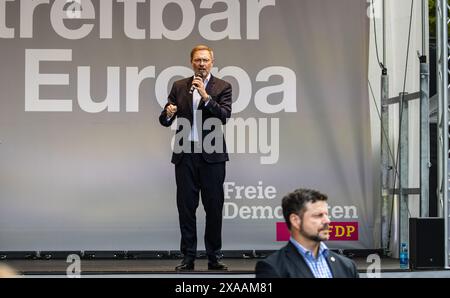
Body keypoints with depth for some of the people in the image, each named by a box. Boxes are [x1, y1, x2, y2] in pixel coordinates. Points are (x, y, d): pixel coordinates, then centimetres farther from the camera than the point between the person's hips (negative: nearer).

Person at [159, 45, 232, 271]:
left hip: (212, 155, -2)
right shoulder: (179, 86, 10)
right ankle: (188, 257, 10)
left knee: (214, 207, 1)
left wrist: (205, 96, -18)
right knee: (186, 207, 4)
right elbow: (165, 121, 7)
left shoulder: (222, 87, 3)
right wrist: (168, 114, -16)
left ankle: (214, 257, 9)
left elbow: (224, 116, -10)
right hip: (185, 154, 2)